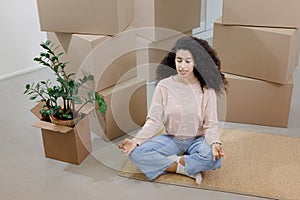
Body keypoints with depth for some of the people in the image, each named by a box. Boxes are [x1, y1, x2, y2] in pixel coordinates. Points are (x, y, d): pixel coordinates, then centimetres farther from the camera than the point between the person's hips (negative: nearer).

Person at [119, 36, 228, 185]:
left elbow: (211, 123, -9)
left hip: (197, 140, 0)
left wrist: (215, 143, -30)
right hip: (171, 139, 1)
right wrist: (136, 140, -25)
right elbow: (154, 121, -10)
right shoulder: (164, 86, -8)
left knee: (214, 158, -34)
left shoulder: (206, 88, -9)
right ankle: (186, 169, -18)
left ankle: (165, 163, -17)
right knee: (135, 153, -23)